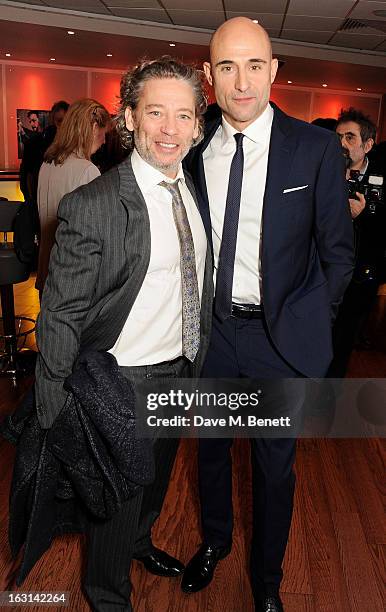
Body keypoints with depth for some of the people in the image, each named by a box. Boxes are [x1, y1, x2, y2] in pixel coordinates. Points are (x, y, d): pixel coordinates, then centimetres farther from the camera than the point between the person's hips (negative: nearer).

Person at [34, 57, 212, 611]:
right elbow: (60, 319, -19)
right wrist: (58, 421, -15)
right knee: (115, 498, 16)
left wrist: (196, 366, 11)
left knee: (156, 477, 29)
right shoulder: (91, 207, -23)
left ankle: (140, 541, 59)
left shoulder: (195, 191, -1)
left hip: (182, 372, 7)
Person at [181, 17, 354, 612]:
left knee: (275, 464, 13)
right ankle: (215, 540, 50)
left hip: (280, 335, -2)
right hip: (209, 326, 3)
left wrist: (309, 322, -5)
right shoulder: (194, 146, -2)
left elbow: (338, 251, -4)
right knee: (210, 446, 22)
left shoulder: (317, 149, -10)